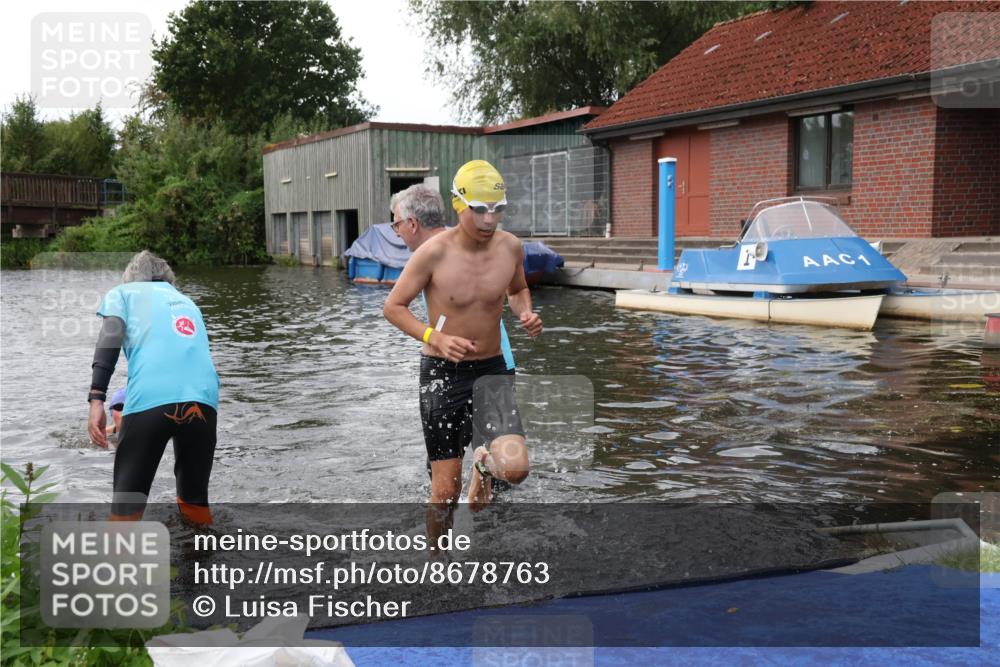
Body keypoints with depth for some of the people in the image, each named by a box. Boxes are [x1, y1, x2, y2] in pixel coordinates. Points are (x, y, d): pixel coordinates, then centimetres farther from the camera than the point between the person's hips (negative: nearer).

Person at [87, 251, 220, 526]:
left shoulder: (123, 292, 24)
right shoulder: (186, 302, 37)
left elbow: (110, 338, 4)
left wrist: (96, 399, -5)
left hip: (150, 400, -4)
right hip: (204, 400, 4)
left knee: (127, 504, 4)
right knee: (195, 501, 20)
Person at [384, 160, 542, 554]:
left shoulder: (510, 247, -4)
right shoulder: (435, 252, -15)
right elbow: (393, 307, -7)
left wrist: (526, 314, -5)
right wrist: (436, 338, -22)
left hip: (492, 370, 2)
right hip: (442, 373, -2)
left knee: (515, 469, -20)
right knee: (446, 490, 3)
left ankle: (484, 463, 19)